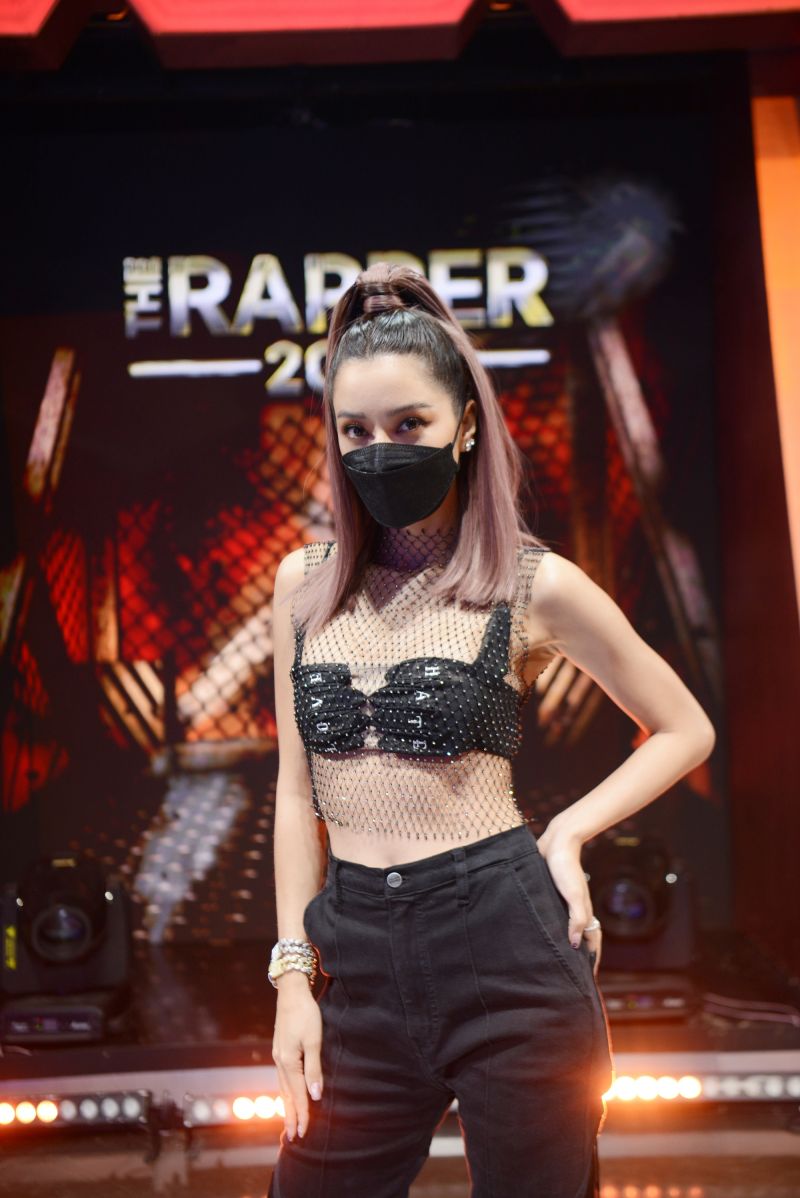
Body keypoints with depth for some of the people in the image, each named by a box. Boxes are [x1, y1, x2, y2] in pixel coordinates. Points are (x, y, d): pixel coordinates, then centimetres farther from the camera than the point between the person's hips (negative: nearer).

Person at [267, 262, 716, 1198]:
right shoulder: (305, 583, 9)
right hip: (362, 969, 4)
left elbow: (685, 731, 9)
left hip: (506, 949, -3)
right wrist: (294, 975, 5)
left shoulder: (534, 586, -1)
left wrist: (567, 835, -4)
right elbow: (296, 789, 11)